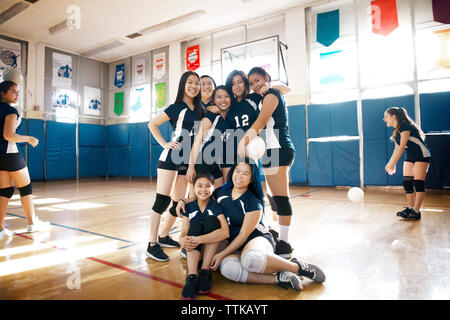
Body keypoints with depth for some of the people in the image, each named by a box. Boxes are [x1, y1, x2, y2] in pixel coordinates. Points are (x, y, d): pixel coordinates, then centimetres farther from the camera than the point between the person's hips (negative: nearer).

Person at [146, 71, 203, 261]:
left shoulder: (199, 109, 13)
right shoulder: (177, 107, -2)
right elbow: (152, 124, -2)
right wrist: (164, 144, -9)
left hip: (188, 160, 6)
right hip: (171, 158, -6)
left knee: (179, 202, 10)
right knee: (162, 200, -8)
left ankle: (163, 236, 28)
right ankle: (152, 245, -1)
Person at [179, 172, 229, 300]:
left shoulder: (216, 207, -10)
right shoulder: (189, 207, -1)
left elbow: (225, 232, -26)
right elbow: (183, 233, -9)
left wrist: (198, 239, -37)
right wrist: (183, 241, -35)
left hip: (213, 248, -2)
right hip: (194, 251, 2)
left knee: (211, 220, -25)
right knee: (195, 225, -25)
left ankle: (205, 270, -25)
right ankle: (192, 275, -40)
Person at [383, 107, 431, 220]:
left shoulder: (405, 126, -20)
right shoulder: (396, 131, 7)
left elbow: (402, 147, -24)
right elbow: (397, 148, 14)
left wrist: (392, 164, -24)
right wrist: (390, 163, 11)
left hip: (422, 155, -9)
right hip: (410, 157, 9)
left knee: (418, 183, -10)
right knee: (407, 183, 3)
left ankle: (416, 212, -8)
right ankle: (410, 208, 9)